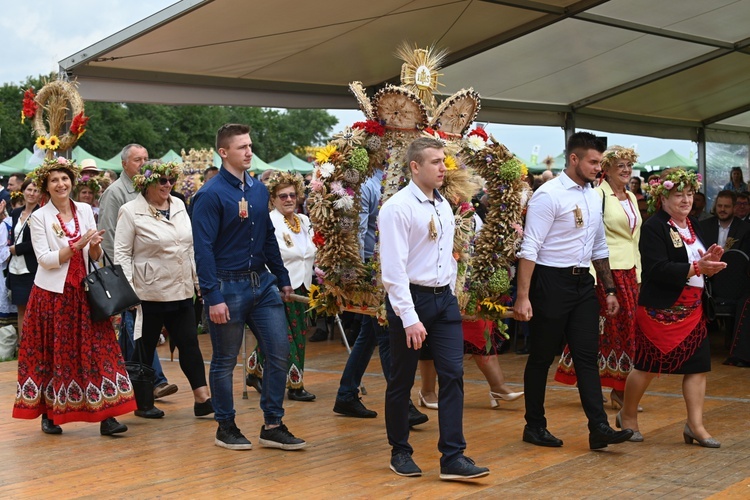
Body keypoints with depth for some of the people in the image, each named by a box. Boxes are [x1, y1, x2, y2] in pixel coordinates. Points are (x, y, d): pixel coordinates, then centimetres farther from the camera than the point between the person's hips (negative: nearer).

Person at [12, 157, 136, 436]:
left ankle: (106, 415, -4)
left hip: (84, 292, 3)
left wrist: (95, 246, -14)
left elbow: (95, 257, 9)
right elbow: (45, 259, -10)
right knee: (52, 353, 4)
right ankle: (49, 414, 19)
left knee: (97, 349, -4)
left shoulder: (85, 211, 8)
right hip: (52, 294, -2)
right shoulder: (39, 217, -2)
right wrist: (77, 245, -19)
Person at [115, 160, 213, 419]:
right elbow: (121, 253, -8)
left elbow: (191, 245, 16)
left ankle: (202, 398, 5)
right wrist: (128, 290, -16)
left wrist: (198, 278, 14)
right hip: (150, 293, -5)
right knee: (145, 348, 7)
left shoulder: (179, 205, 10)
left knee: (190, 344, 3)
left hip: (182, 291, 5)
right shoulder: (130, 211, -7)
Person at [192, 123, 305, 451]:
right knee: (225, 360, 7)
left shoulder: (259, 190, 9)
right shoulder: (210, 195, -12)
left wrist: (282, 278, 15)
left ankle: (273, 426, 14)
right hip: (228, 287, -6)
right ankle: (225, 428, 21)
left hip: (262, 283, 7)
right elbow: (204, 249, -16)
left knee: (279, 353, 4)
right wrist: (213, 297, -20)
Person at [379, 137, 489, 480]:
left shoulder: (444, 207, 9)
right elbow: (394, 268, -18)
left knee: (453, 375, -2)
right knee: (402, 381, 7)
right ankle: (400, 452, 23)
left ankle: (452, 458, 1)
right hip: (410, 298, -6)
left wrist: (449, 293, 13)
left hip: (444, 298, 6)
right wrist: (409, 319, -21)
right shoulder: (398, 207, -13)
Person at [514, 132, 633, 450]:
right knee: (541, 357, 4)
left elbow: (599, 247, 20)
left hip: (583, 282, 7)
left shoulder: (593, 197, 12)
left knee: (587, 356, 2)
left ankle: (599, 429, 0)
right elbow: (530, 248, -16)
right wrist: (523, 296, -21)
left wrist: (609, 289, 17)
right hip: (552, 282, -7)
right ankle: (534, 427, 16)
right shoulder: (549, 195, -12)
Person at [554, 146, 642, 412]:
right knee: (608, 328, -2)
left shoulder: (631, 197, 16)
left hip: (629, 272, 7)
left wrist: (638, 275, 16)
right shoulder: (598, 196, -8)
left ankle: (620, 389, 11)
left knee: (627, 329, 5)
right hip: (607, 271, -7)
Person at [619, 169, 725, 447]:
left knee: (697, 366, 2)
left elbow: (703, 261, 18)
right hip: (660, 310, -7)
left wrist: (711, 261, -5)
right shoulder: (653, 228, -13)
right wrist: (697, 268, -25)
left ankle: (695, 425, 10)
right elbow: (658, 269, -23)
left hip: (692, 310, 7)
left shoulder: (693, 225, 12)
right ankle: (628, 416, 24)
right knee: (646, 367, 4)